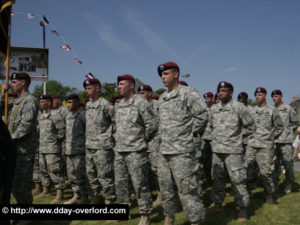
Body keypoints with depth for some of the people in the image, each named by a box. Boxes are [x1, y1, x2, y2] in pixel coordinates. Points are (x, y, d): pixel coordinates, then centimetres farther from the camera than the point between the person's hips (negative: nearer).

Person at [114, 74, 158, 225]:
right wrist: (119, 140, 15)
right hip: (119, 151, 8)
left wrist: (142, 140, -2)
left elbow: (153, 124, -11)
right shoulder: (118, 105, 14)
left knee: (140, 184, -3)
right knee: (120, 183, 15)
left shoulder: (141, 103, -10)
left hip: (135, 151, -8)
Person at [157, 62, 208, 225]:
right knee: (166, 188, 16)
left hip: (182, 151, -8)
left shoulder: (188, 94, -8)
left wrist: (191, 133, -5)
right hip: (164, 151, 8)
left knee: (186, 188, -5)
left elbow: (202, 116, -13)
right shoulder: (162, 98, 16)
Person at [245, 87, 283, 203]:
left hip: (265, 145, -4)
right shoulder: (252, 110, 12)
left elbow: (279, 127, 7)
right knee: (246, 168, 3)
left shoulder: (272, 110, 0)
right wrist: (249, 136, 12)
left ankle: (269, 194, 13)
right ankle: (247, 191, 17)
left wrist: (272, 137, 5)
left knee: (266, 171, -2)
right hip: (251, 144, 4)